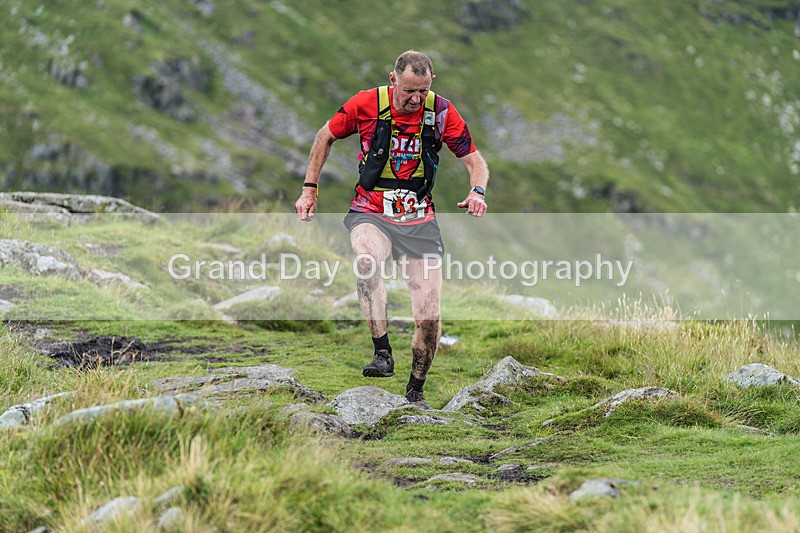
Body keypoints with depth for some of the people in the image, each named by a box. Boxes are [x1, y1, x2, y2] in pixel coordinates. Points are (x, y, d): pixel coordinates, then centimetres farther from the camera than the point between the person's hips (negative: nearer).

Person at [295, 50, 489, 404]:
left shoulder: (441, 112, -5)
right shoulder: (366, 105, -8)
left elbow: (475, 161, 2)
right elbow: (326, 136, 10)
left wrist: (477, 191, -19)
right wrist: (310, 189, 6)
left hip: (419, 220, 1)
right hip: (370, 213, -1)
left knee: (429, 318, -8)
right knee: (366, 254, -39)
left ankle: (415, 389, 17)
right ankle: (383, 353, -38)